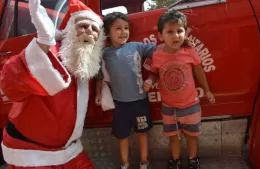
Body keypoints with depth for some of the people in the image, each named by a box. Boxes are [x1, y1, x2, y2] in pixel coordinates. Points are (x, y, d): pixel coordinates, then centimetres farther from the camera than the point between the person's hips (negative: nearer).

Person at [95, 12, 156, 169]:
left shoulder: (137, 46, -8)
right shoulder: (104, 54, -4)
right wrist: (99, 93, 6)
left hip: (140, 100, 0)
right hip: (120, 102, 1)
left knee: (142, 132, 17)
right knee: (123, 135, 17)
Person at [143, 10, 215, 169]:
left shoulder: (190, 51, -18)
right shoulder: (157, 56, -16)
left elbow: (199, 72, -2)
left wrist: (207, 91, 9)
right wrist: (150, 81, -22)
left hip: (190, 104, -1)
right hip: (168, 106, 1)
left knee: (191, 134, 20)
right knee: (173, 135, 21)